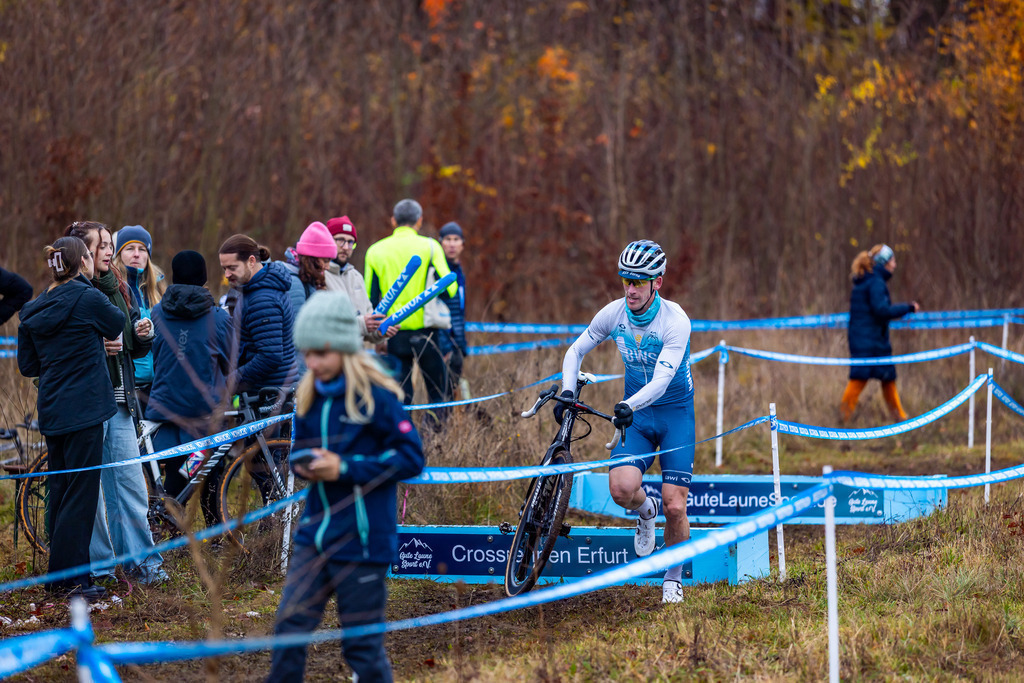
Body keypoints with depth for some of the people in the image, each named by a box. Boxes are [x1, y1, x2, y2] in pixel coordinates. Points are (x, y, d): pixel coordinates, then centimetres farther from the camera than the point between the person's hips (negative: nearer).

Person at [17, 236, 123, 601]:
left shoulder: (33, 310, 8)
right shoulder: (87, 298, -13)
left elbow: (27, 365, 13)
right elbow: (117, 324, 5)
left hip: (51, 410, 7)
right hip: (83, 408, -7)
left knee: (60, 489, 14)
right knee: (81, 491, -3)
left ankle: (58, 573, 19)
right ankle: (73, 575, -4)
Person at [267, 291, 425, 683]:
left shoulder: (376, 397, -13)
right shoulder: (308, 398, 7)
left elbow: (411, 458, -14)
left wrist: (345, 468, -19)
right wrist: (303, 466, -5)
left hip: (362, 542, -6)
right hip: (315, 533, 6)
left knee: (362, 645, 2)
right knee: (290, 628, -1)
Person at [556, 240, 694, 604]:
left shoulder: (675, 320, -22)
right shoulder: (614, 313, -9)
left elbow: (663, 378, -31)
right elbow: (576, 351, 6)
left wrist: (629, 405, -47)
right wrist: (568, 390, -10)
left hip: (675, 413, -3)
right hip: (635, 413, 3)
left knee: (674, 507, -10)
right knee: (622, 488, -23)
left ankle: (673, 578, 16)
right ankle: (645, 511, 15)